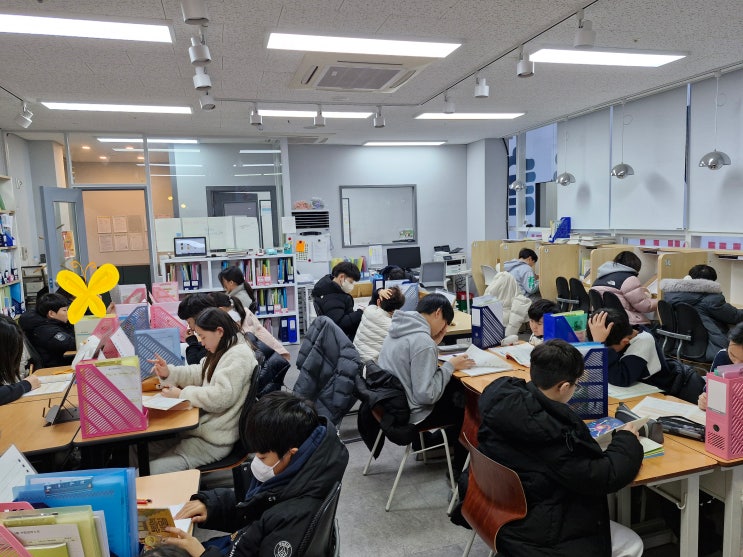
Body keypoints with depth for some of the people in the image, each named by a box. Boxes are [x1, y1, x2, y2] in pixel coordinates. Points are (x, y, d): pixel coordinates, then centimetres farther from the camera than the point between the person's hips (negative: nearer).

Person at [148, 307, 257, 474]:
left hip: (215, 440, -10)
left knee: (152, 471, -17)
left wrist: (181, 394, -15)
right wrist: (169, 372, 5)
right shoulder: (224, 351, 15)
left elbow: (220, 397, -25)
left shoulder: (239, 356, -18)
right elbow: (198, 374, 22)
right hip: (203, 426, 10)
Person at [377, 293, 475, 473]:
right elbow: (426, 395, -27)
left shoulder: (399, 329, 1)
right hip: (409, 415, -9)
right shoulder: (422, 341, -27)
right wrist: (450, 366, -16)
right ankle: (458, 468, 27)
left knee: (457, 387, 18)